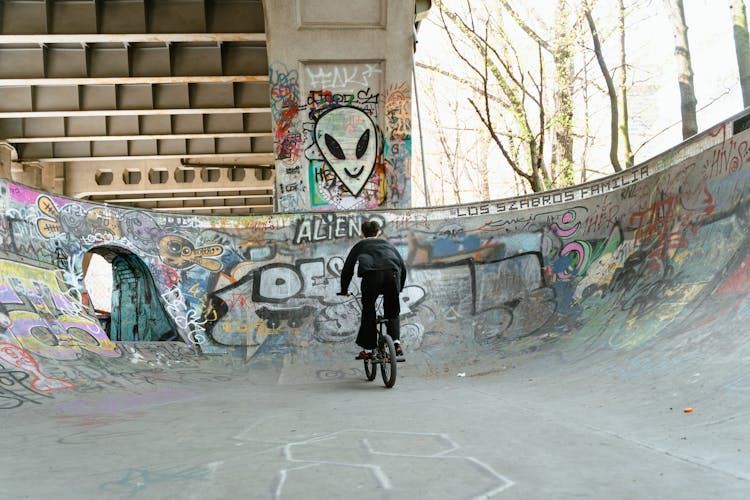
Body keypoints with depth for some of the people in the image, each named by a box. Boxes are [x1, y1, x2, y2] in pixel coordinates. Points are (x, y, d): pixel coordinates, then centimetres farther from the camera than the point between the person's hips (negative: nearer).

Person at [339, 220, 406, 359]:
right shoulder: (387, 244, 35)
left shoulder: (360, 245, 30)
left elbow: (347, 269, 28)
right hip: (392, 274, 2)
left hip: (371, 274, -2)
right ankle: (396, 342, 3)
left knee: (368, 312, 15)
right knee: (392, 311, 20)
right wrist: (399, 288, 43)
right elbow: (403, 266, 31)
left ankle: (368, 350, 15)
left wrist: (344, 290, 40)